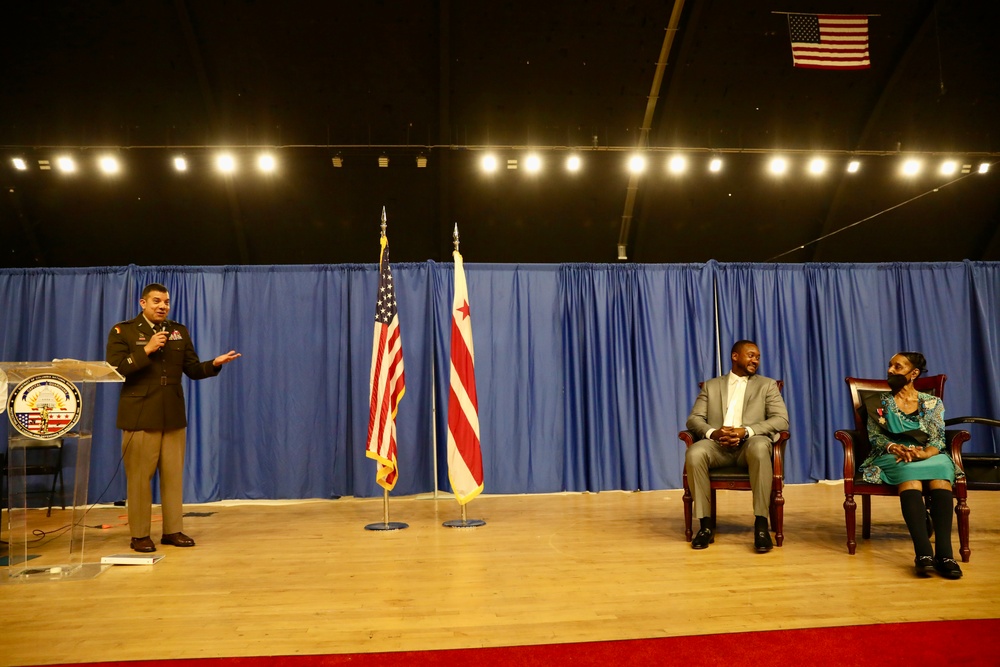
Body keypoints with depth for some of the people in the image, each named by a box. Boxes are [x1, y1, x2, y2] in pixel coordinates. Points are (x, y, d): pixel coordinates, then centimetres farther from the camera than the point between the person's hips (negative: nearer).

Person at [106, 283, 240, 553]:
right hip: (140, 417, -4)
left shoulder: (179, 331, 10)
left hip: (173, 416, 4)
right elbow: (114, 370, -12)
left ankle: (173, 530, 16)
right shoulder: (123, 331, -2)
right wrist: (146, 351, -19)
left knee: (173, 475, 8)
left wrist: (214, 364, -10)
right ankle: (139, 534, 12)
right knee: (139, 477, 2)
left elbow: (193, 370, 9)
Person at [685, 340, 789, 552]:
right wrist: (713, 432, -16)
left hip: (749, 443, -1)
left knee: (760, 448, -38)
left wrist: (746, 431, -16)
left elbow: (781, 420, 1)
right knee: (694, 453, -32)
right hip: (718, 444, 1)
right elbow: (694, 419, 8)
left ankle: (761, 523, -30)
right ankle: (706, 524, -22)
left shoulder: (767, 385, 16)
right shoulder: (711, 385, 19)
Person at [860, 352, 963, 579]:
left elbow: (938, 439, 1)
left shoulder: (932, 403, 12)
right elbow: (875, 435, 3)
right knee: (908, 471, -38)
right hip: (892, 456, -1)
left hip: (928, 455, 1)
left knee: (941, 468, -37)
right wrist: (895, 448, -19)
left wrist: (924, 453, -22)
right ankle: (923, 552, -50)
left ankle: (944, 552, -46)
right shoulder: (879, 401, 13)